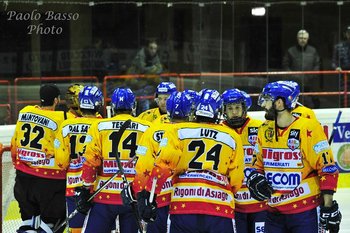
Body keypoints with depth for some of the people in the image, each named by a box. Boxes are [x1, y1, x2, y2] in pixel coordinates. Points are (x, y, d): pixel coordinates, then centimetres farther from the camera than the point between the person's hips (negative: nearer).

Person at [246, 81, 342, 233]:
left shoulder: (308, 128, -13)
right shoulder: (265, 130, 9)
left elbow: (328, 168, -13)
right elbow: (259, 163, 22)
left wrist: (328, 208, -15)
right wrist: (255, 179, -1)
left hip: (306, 211, -7)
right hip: (275, 212, 7)